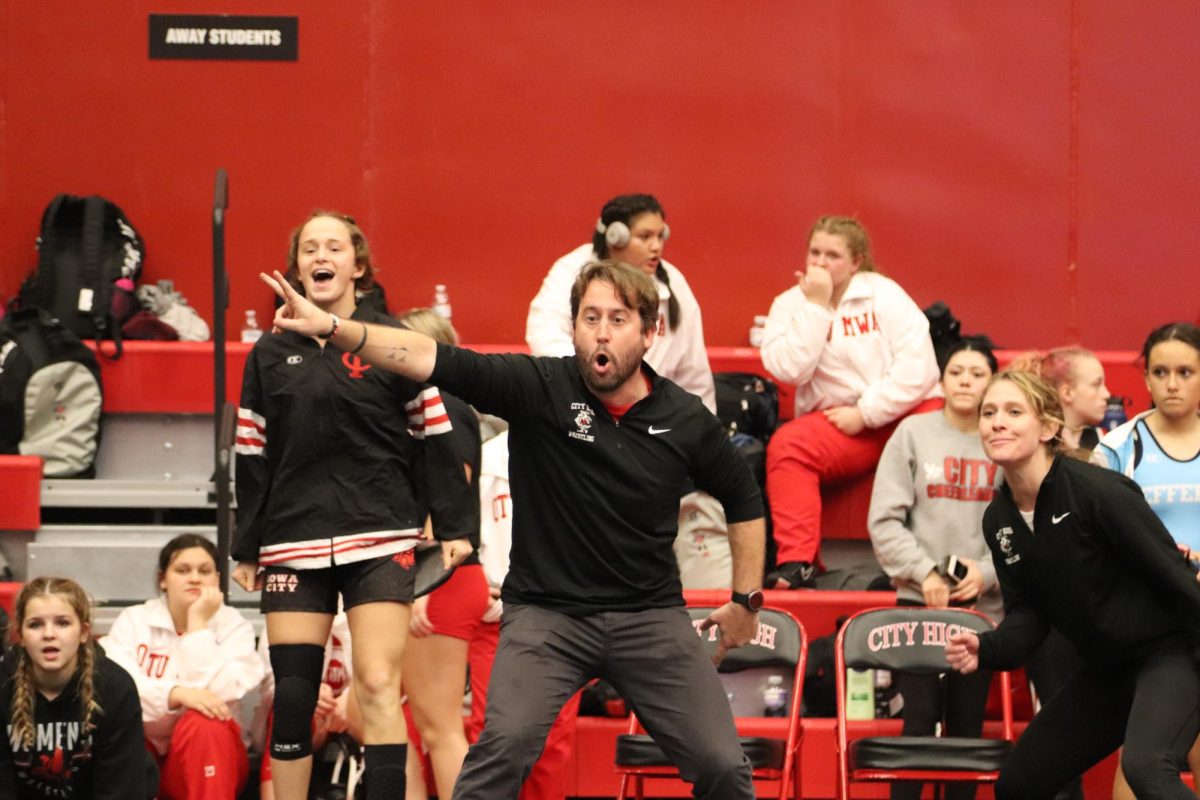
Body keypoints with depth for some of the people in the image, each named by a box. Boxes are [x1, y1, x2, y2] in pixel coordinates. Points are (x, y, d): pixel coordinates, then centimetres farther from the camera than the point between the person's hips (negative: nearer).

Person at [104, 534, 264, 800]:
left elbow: (214, 691, -19)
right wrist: (177, 694, -33)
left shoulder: (234, 627, -2)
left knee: (203, 723, -34)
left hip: (208, 761, -1)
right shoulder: (133, 620, 0)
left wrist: (198, 624, -18)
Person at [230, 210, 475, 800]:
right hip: (293, 545, 3)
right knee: (292, 695, 2)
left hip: (379, 541, -3)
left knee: (378, 686, -11)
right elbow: (251, 457, 13)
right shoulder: (269, 354, 11)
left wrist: (451, 526, -1)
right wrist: (246, 548, 11)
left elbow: (434, 437, 3)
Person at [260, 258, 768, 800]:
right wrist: (332, 327, -34)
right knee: (505, 743, -24)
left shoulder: (687, 420, -2)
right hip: (547, 609, -2)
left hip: (650, 615, 2)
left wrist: (746, 601, 14)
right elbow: (435, 360, -22)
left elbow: (744, 501, 15)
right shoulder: (541, 387, -10)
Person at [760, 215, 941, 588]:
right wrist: (816, 306, -12)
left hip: (904, 412, -2)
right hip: (837, 424, 2)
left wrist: (865, 413, -15)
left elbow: (919, 368, -10)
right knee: (786, 444, -27)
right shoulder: (790, 304, 6)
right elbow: (789, 370, -12)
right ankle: (797, 562, -30)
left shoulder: (883, 294, 0)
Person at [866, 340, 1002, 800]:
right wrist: (924, 573, -10)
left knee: (968, 722, 5)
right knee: (920, 716, -5)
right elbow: (885, 519, -1)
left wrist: (988, 572, -13)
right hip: (920, 602, -1)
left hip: (985, 603, 1)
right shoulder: (914, 433, 2)